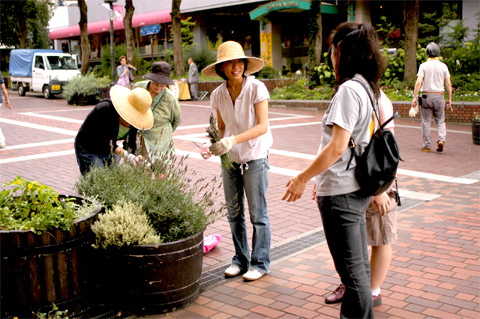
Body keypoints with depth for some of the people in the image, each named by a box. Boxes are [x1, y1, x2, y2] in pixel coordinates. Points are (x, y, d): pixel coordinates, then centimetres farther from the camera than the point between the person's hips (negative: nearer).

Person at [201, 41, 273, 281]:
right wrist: (216, 143, -11)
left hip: (255, 158, -4)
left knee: (258, 214, 2)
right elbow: (222, 127, 10)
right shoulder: (218, 95, 1)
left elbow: (262, 126, -17)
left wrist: (233, 140, -28)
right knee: (234, 213, 11)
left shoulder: (256, 88, -12)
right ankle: (240, 259, 27)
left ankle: (260, 263, 17)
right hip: (230, 160, 5)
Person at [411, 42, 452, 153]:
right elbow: (448, 84, 2)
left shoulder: (424, 66, -3)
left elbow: (418, 82, -12)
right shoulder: (443, 66, 3)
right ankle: (441, 139, -9)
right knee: (440, 120, 12)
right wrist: (449, 99, 8)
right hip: (439, 96, 2)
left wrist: (415, 97, -10)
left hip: (426, 96, -2)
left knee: (426, 121, 5)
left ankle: (427, 145, 7)